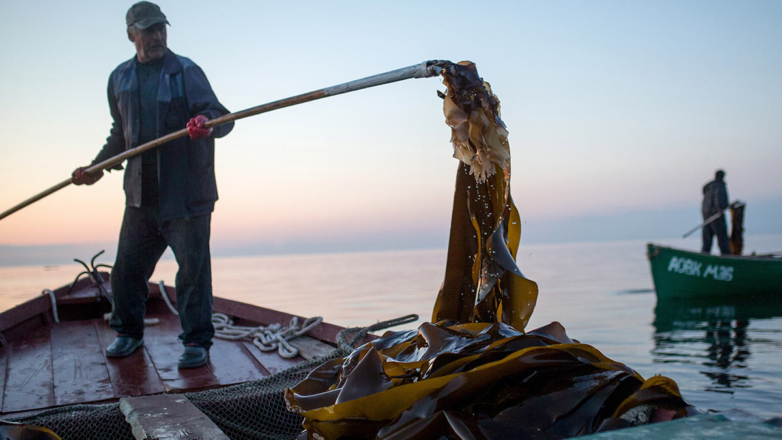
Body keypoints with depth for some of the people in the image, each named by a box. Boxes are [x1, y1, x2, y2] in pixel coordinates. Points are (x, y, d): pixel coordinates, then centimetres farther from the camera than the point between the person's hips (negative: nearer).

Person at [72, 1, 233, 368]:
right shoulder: (119, 78, 16)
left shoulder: (185, 71, 0)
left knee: (193, 267, -3)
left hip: (185, 193, -4)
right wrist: (97, 167, 20)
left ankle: (196, 341, 10)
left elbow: (221, 116, -10)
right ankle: (128, 332, 29)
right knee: (127, 266, 9)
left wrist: (206, 122, -32)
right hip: (140, 193, 5)